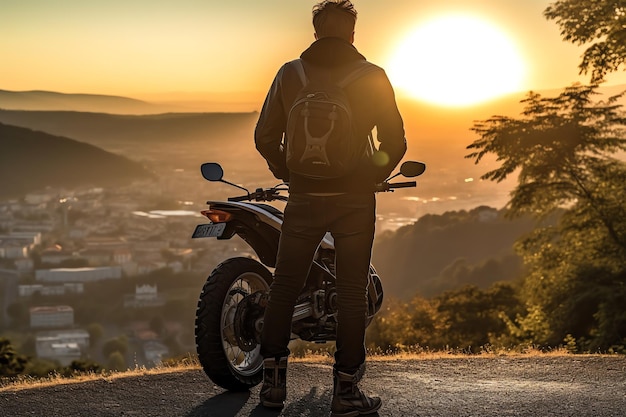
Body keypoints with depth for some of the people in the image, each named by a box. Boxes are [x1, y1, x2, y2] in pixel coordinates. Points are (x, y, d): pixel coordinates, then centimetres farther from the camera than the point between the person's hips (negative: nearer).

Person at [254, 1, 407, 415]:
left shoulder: (290, 74, 2)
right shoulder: (373, 77, -2)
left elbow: (265, 137, 3)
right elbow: (395, 142, -3)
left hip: (303, 198, 2)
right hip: (355, 201, -1)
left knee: (284, 288, 13)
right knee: (352, 294, 5)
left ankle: (273, 380, 14)